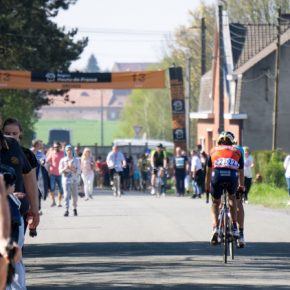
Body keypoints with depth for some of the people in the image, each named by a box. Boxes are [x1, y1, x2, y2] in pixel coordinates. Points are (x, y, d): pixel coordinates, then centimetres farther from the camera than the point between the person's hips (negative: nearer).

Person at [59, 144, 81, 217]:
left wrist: (73, 169, -15)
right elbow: (60, 171, 4)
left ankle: (75, 208, 25)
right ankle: (66, 210, -16)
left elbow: (79, 171, 3)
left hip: (74, 180, 1)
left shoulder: (76, 160, 6)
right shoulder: (63, 160, 6)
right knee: (66, 195, -12)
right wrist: (65, 169, -16)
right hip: (66, 180, -1)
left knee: (74, 195, 5)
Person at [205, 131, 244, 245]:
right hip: (232, 176, 0)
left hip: (217, 175, 0)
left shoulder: (214, 151, 28)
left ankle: (215, 228, -1)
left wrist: (207, 187, 47)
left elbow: (208, 171, 35)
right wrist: (241, 186, 53)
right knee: (232, 198, 31)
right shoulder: (237, 151, 28)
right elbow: (241, 171, 36)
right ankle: (234, 228, 26)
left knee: (215, 203, 22)